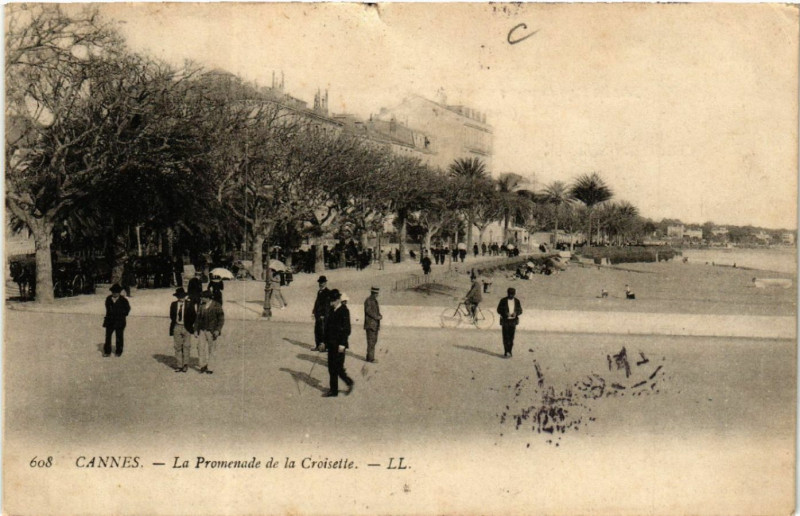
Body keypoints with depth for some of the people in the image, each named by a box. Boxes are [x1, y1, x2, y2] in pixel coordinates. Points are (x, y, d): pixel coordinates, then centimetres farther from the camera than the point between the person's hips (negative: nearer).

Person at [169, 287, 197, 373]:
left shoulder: (191, 304, -3)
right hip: (177, 327, 2)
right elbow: (171, 317, 12)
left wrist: (193, 330, -2)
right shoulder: (173, 304, 5)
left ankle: (185, 364, 10)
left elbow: (194, 317, 1)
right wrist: (171, 330, 10)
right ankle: (179, 365, 11)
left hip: (187, 327, -2)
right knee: (177, 347, 5)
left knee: (186, 346, -1)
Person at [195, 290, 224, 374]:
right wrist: (196, 329, 8)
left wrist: (218, 330, -14)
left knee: (211, 349, 2)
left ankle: (209, 368, 11)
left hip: (212, 331, -4)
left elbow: (221, 319, -4)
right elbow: (198, 318, 14)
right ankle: (203, 365, 10)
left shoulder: (217, 306, -5)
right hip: (202, 331, 4)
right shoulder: (201, 306, 8)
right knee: (200, 347, -6)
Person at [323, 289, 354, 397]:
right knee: (331, 368, 9)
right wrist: (324, 341, 15)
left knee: (338, 367, -6)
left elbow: (346, 329, -17)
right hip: (331, 343, 8)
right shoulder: (332, 310, 11)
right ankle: (333, 390, 15)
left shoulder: (344, 311, -12)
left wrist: (342, 344, -20)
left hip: (339, 345, -8)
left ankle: (349, 382, 15)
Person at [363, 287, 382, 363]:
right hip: (370, 324, -9)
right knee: (371, 342, -8)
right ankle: (370, 358, -5)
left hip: (376, 325, 9)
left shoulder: (375, 301, 17)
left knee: (374, 341, 10)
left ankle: (370, 357, 16)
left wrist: (380, 316, 0)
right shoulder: (368, 301, -10)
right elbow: (368, 311, -19)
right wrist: (376, 317, -16)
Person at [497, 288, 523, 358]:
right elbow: (499, 309, 1)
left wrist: (516, 313, -12)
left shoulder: (517, 301, 7)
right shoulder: (503, 300, 0)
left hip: (513, 321, 2)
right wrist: (505, 313, -16)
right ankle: (506, 352, -6)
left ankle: (509, 352, 9)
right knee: (506, 337, -6)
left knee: (511, 337, 2)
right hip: (505, 321, -2)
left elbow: (520, 311, 10)